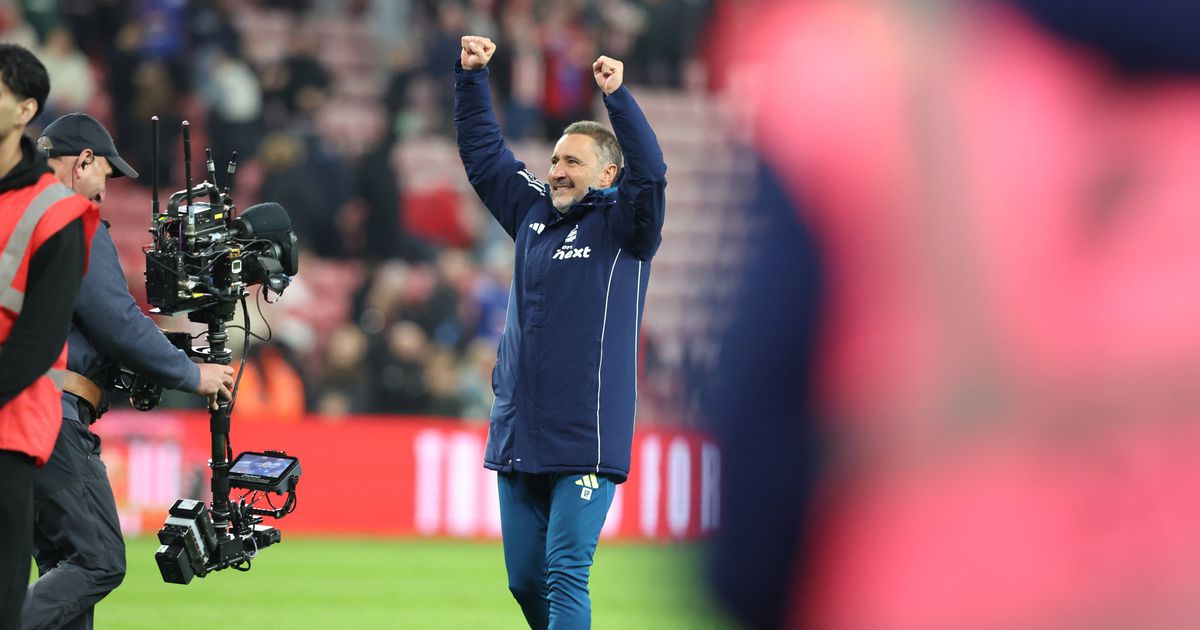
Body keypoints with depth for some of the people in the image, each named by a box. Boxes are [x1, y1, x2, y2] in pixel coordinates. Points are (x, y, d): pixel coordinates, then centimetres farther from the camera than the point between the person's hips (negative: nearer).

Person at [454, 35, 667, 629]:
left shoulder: (621, 226, -2)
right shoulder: (534, 212, 14)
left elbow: (649, 173, -20)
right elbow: (482, 153, 22)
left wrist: (617, 96, -27)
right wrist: (471, 77, 16)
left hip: (584, 441, -7)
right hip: (518, 439, 7)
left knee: (564, 576, -13)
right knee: (524, 581, 11)